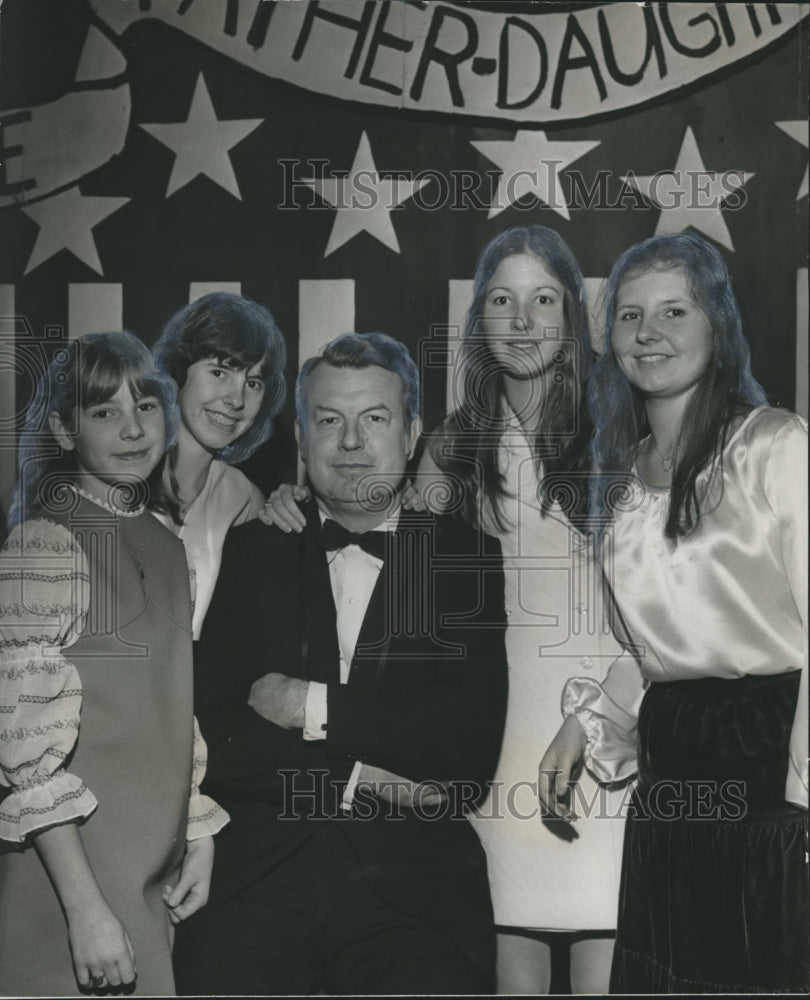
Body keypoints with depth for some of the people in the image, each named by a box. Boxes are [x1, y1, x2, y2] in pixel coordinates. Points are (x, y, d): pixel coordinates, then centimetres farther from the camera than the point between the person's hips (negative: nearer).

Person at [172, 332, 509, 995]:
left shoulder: (467, 558, 10)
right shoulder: (252, 550, 13)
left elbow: (474, 743, -1)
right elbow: (215, 739, 3)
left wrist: (315, 705, -3)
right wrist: (354, 783, -7)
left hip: (413, 890, 0)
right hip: (257, 884, 1)